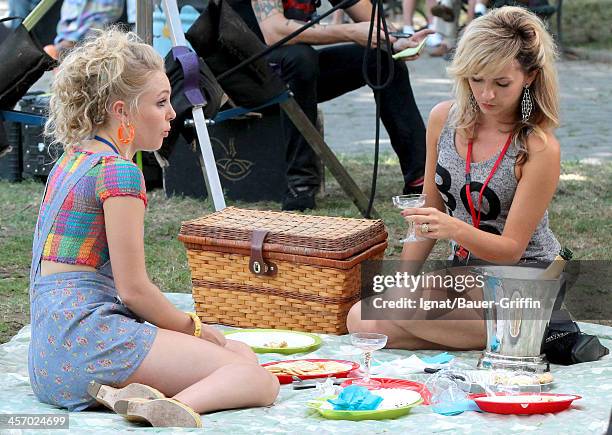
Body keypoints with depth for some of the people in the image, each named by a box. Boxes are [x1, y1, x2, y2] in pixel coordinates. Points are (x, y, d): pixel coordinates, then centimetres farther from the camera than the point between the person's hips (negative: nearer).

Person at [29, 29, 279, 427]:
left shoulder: (70, 161, 17)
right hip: (89, 334, -9)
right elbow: (134, 288, -12)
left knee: (244, 353, 13)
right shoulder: (119, 171, -12)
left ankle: (118, 393, -8)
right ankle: (177, 407, -38)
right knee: (259, 380, -11)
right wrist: (192, 327, 4)